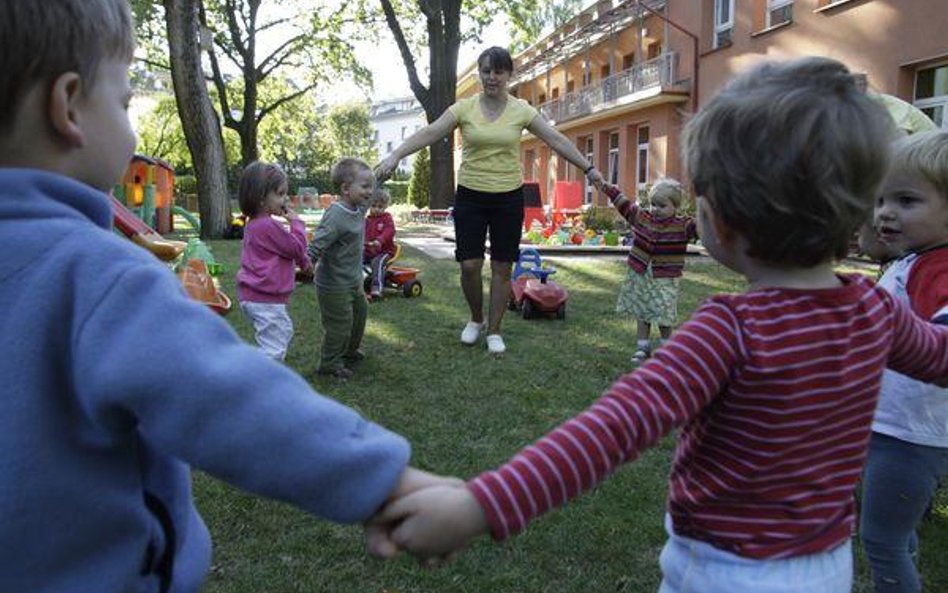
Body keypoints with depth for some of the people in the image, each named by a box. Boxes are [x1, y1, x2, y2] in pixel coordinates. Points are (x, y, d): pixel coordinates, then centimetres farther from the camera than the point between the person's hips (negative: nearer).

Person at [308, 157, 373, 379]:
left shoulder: (359, 209, 0)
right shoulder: (335, 217, -27)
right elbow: (317, 245, -31)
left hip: (353, 280, 10)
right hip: (334, 284, -10)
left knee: (359, 313, 24)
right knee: (339, 323, 1)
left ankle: (350, 351, 47)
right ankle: (330, 363, 20)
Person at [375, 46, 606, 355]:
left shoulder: (521, 110, 0)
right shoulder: (465, 108, -1)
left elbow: (556, 140, 0)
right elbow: (429, 133, -11)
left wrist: (588, 168, -2)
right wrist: (395, 155, -22)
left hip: (509, 197, 0)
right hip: (470, 195, 0)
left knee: (502, 268, 4)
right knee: (469, 265, -2)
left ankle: (494, 331, 19)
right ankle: (476, 319, 25)